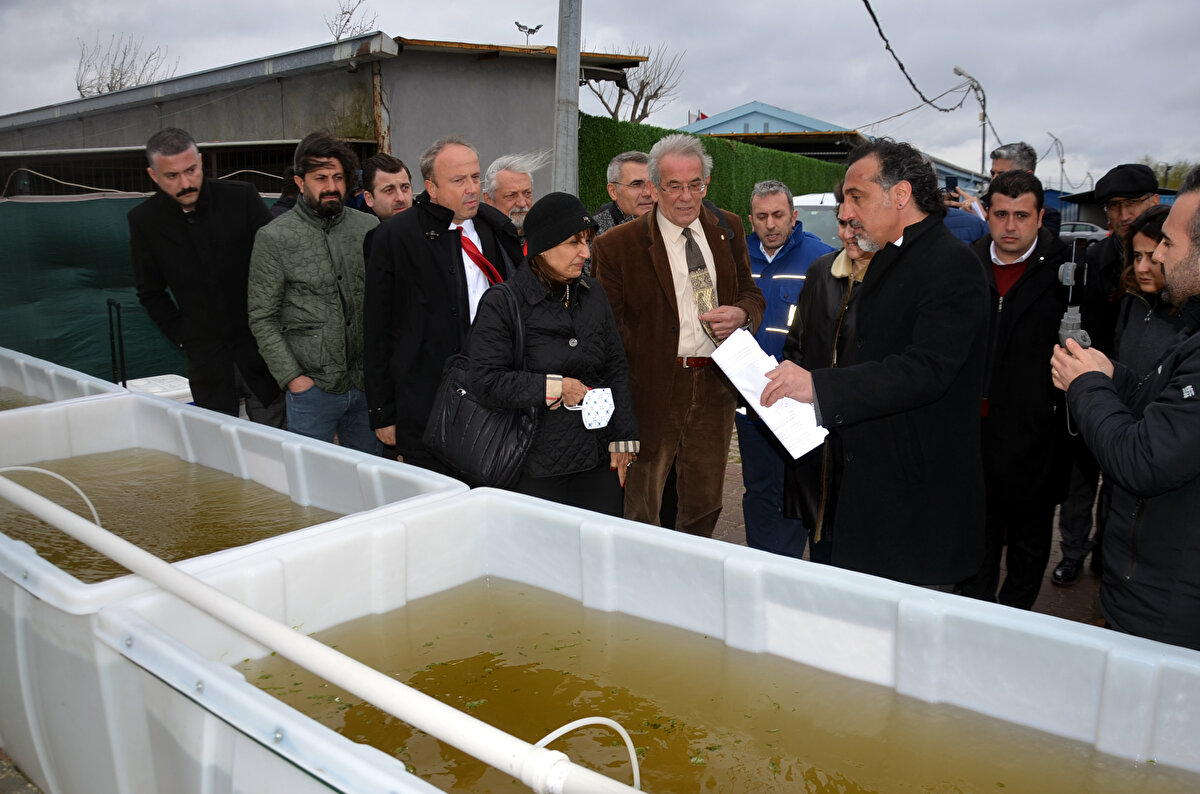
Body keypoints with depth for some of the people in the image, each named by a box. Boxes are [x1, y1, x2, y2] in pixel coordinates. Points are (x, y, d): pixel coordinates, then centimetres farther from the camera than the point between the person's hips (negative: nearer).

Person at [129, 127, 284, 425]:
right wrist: (183, 337, 1)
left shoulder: (242, 197, -5)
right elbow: (151, 294, 10)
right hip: (207, 358, 1)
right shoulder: (144, 220, 0)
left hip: (260, 345, -1)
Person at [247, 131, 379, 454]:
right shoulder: (273, 238, -3)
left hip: (369, 382, 3)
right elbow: (262, 318, -3)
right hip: (313, 386, -3)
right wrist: (292, 376, -9)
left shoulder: (369, 227, 5)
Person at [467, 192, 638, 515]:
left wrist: (623, 439, 7)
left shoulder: (593, 293, 10)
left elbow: (616, 368, 13)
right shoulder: (501, 303, -7)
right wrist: (554, 388, -15)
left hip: (599, 459, 5)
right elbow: (486, 382, -13)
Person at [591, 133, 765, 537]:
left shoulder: (728, 229, 8)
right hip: (653, 391, -4)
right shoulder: (617, 245, -7)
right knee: (640, 510, 7)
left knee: (705, 505, 18)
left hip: (715, 386, 5)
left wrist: (741, 314, -8)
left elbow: (751, 293, 17)